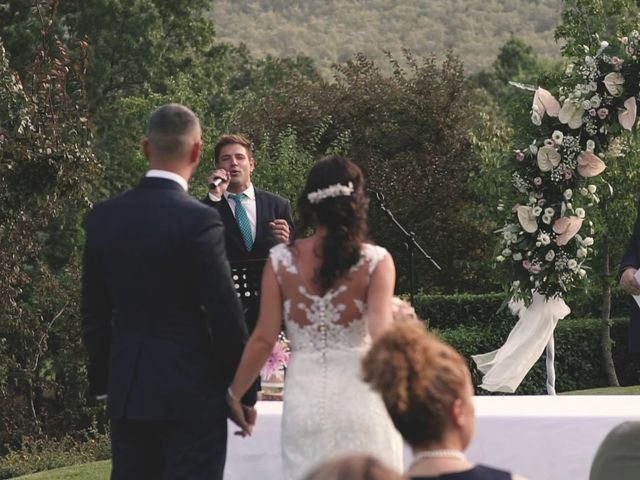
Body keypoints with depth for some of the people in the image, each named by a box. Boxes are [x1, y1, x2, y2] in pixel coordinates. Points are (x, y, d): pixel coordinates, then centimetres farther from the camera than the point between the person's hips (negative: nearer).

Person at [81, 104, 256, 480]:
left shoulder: (103, 217, 3)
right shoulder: (199, 220, -14)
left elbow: (95, 314, 9)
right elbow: (226, 316, -12)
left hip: (127, 392, 6)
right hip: (192, 393, -5)